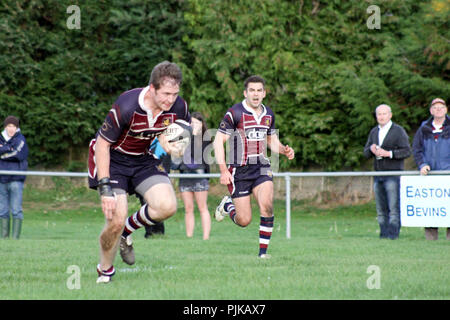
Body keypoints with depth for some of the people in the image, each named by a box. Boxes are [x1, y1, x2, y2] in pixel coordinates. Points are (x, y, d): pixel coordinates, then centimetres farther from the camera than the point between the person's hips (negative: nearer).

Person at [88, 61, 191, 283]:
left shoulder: (178, 107, -16)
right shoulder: (126, 106, -31)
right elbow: (103, 143, -22)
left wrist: (165, 141, -17)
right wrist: (105, 187, -27)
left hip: (145, 159, 5)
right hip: (113, 158, -5)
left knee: (167, 206, -17)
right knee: (116, 220, -17)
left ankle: (127, 230, 13)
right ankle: (104, 271, 10)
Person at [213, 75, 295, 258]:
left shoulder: (268, 114, 9)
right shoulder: (234, 113, -9)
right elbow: (218, 141, -9)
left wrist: (285, 151, 1)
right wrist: (223, 171, -17)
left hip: (261, 168, 4)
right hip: (239, 170, -4)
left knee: (267, 205, -21)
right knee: (244, 221, -3)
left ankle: (263, 251, -9)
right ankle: (227, 205, 32)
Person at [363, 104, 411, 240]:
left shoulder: (398, 131, 0)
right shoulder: (374, 132, 17)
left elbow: (407, 151, -8)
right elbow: (366, 152, 17)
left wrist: (388, 153, -17)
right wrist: (371, 149, -6)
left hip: (393, 174, -6)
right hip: (378, 175, 6)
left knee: (394, 207, -10)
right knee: (381, 209, 4)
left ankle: (393, 233, -10)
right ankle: (383, 233, 7)